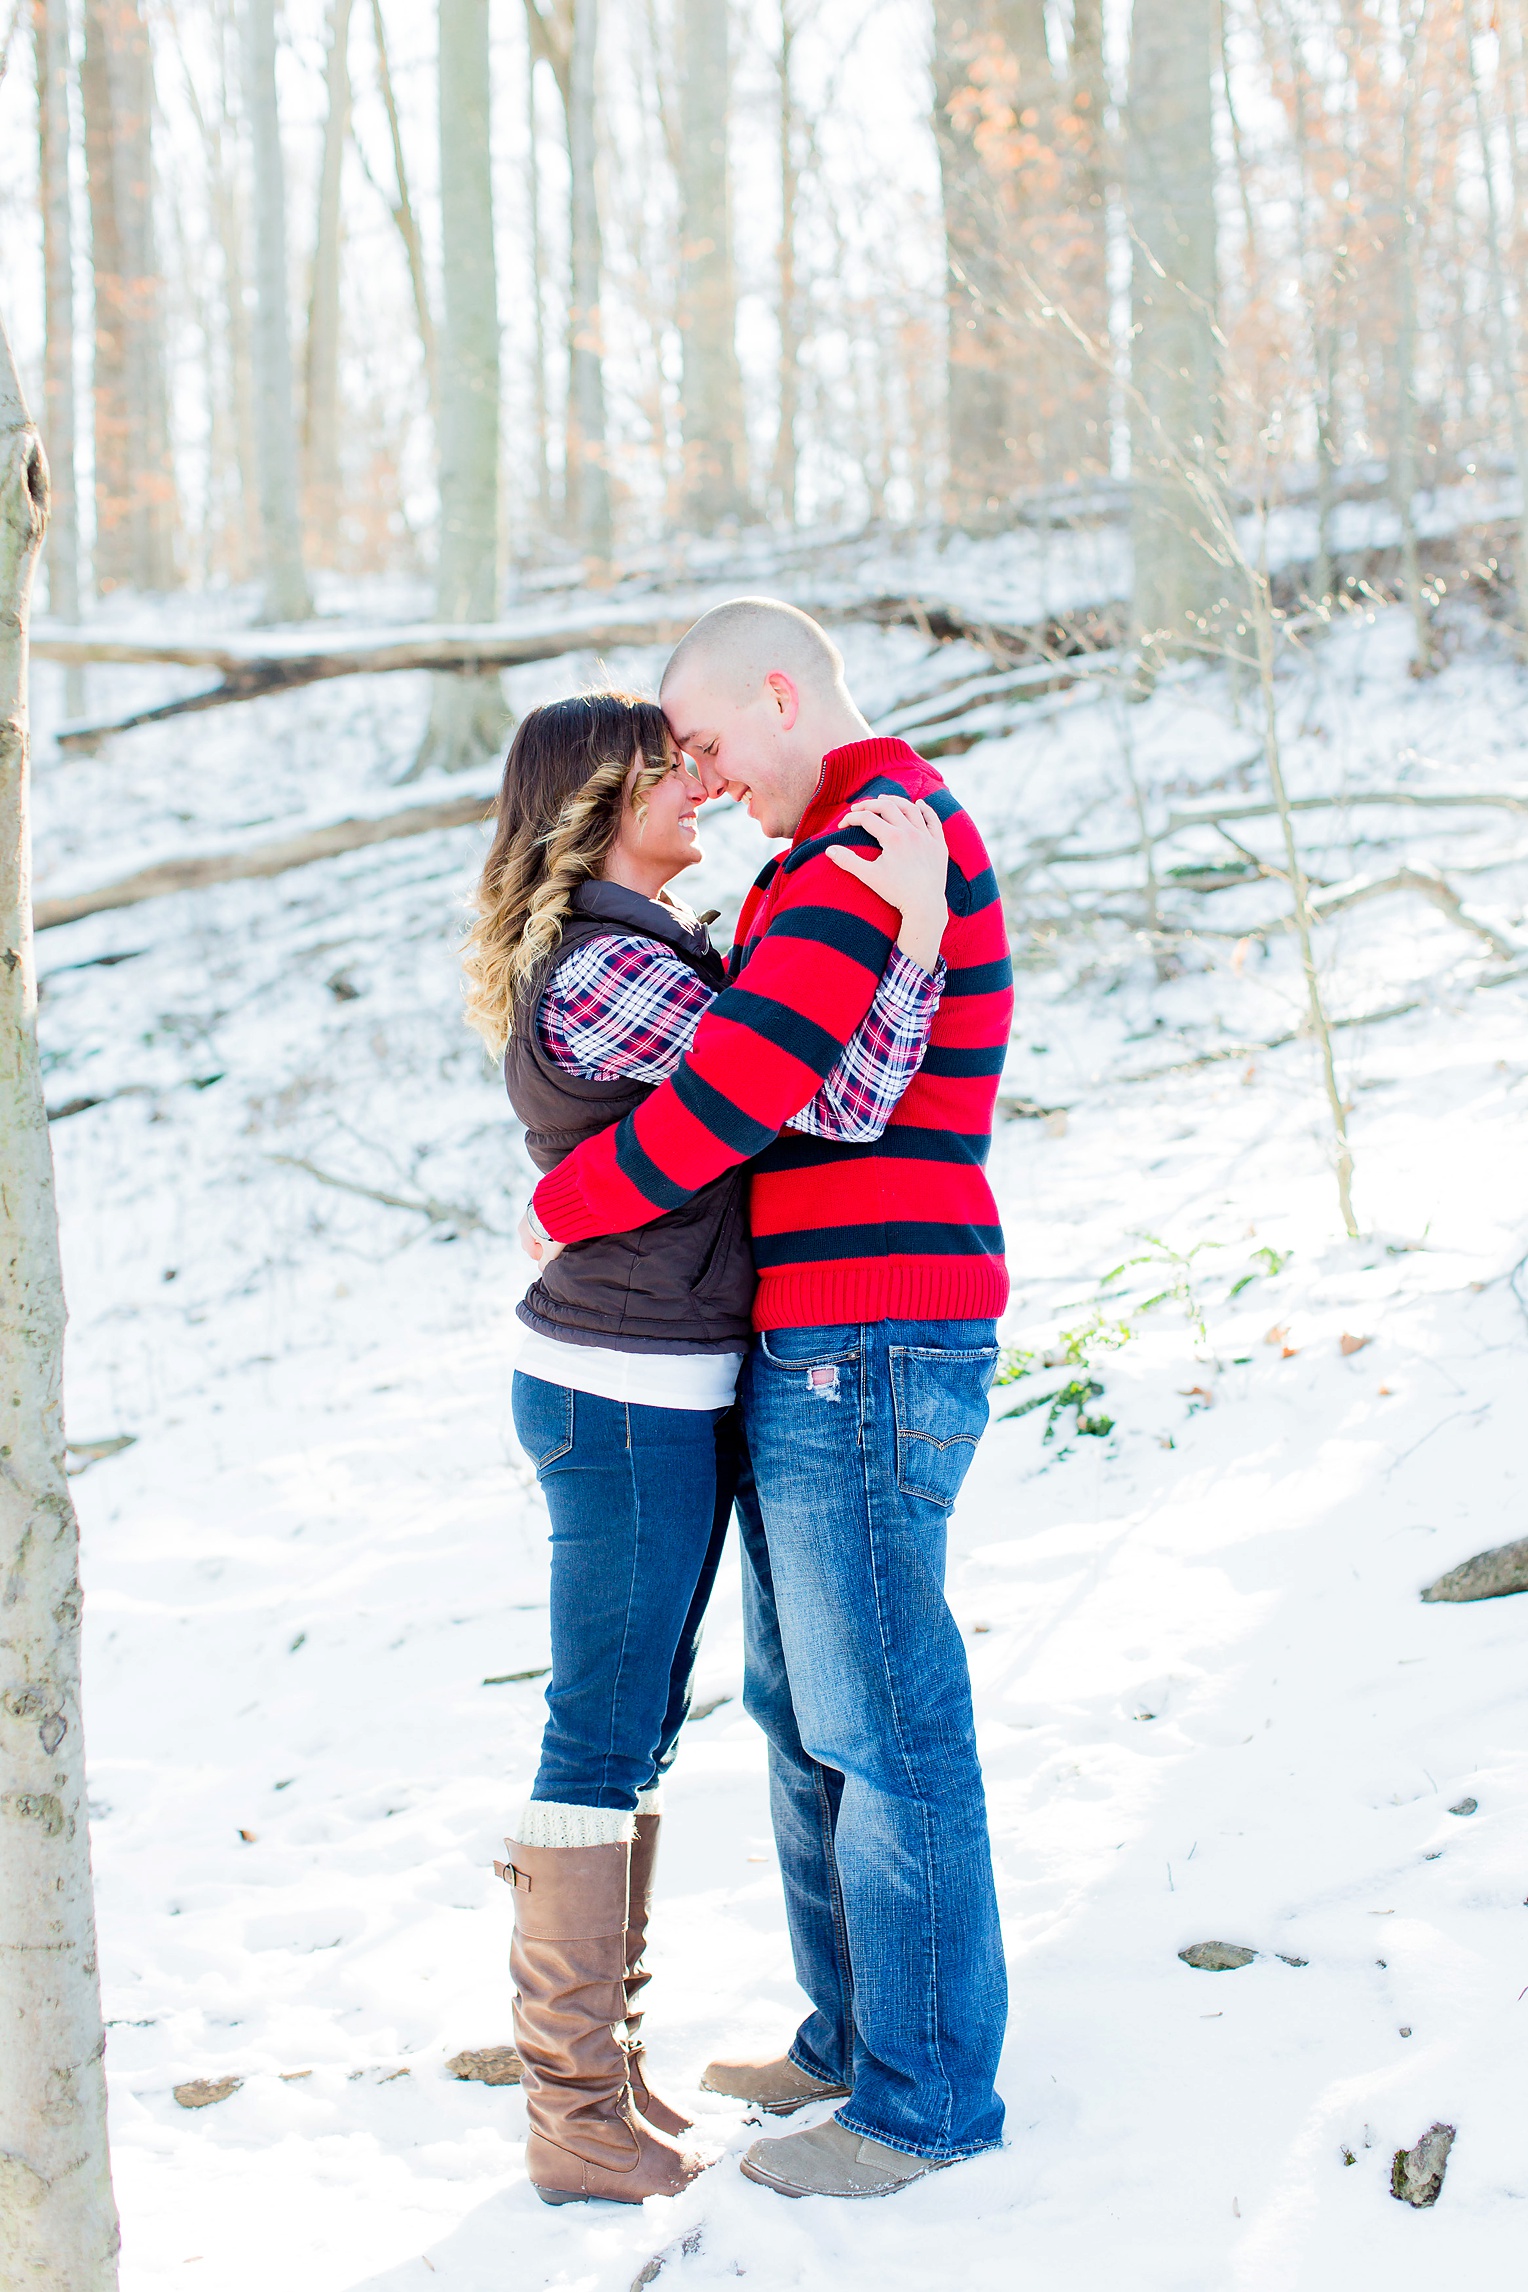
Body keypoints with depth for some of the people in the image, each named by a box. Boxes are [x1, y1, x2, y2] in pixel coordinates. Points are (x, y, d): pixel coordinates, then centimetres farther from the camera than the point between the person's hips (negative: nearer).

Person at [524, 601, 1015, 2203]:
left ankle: (926, 2095, 9)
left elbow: (745, 1078, -23)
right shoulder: (822, 861, 19)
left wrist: (569, 1208, -10)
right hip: (810, 1357, 11)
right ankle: (853, 2038, 30)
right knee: (803, 1712, 18)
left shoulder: (888, 839, -16)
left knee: (883, 1727, -2)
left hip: (869, 1353, -11)